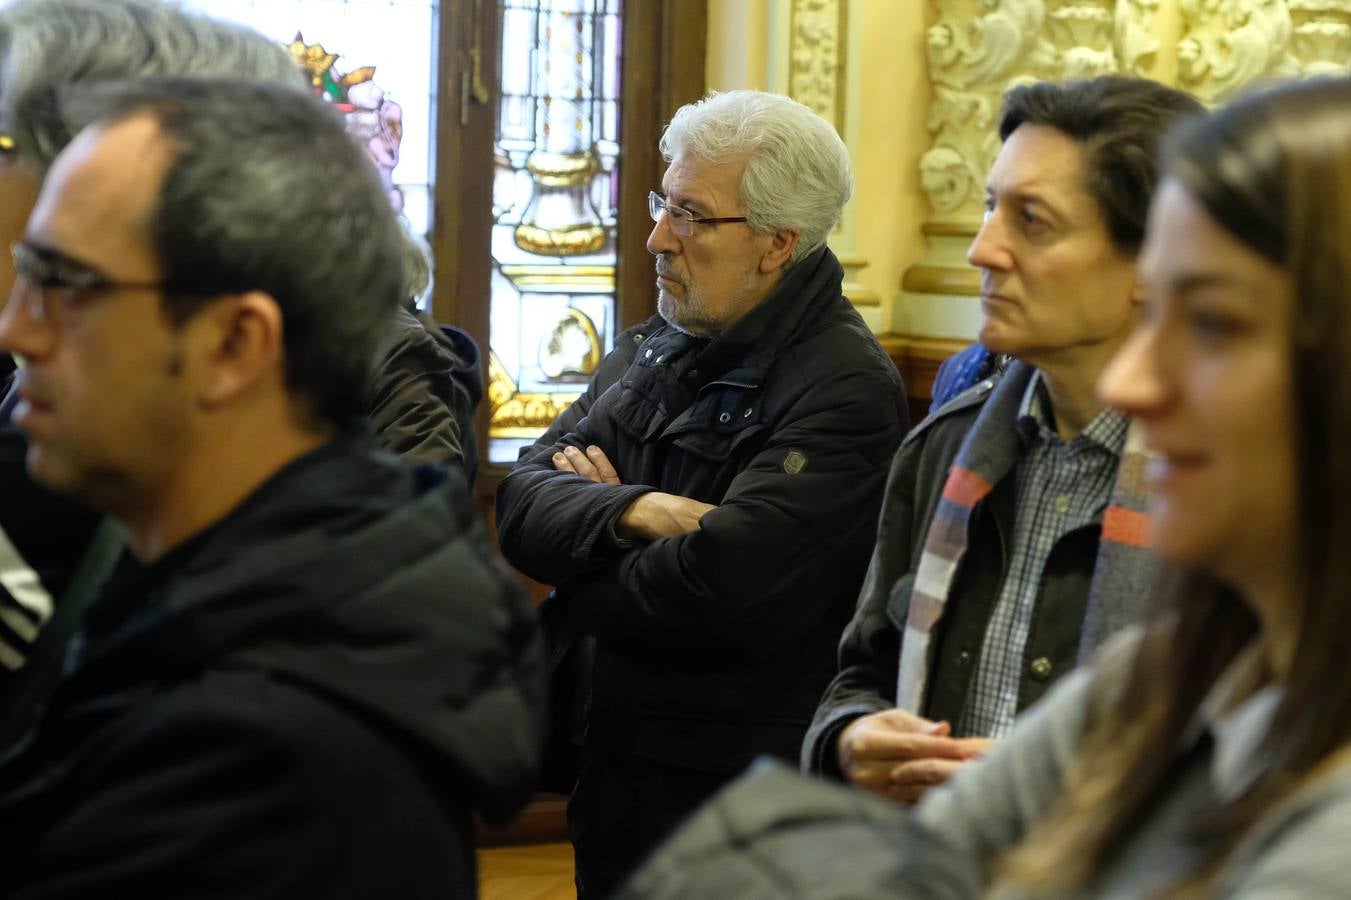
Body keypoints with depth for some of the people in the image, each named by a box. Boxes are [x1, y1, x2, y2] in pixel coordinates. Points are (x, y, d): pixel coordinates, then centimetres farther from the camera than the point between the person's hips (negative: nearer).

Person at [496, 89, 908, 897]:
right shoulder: (659, 350, 9)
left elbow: (715, 588, -27)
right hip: (614, 770, 7)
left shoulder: (846, 390, -18)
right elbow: (522, 506, 2)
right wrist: (630, 513, -19)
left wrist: (582, 573, -8)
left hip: (743, 806, -7)